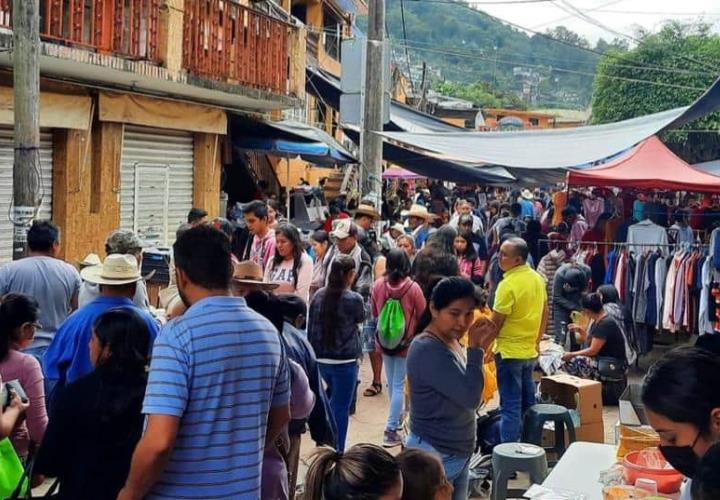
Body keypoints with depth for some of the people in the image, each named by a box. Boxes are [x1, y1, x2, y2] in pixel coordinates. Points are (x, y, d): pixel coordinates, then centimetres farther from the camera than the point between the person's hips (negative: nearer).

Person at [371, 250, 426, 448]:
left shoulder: (378, 285, -11)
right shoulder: (413, 288, -19)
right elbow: (423, 316, -6)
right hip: (406, 342, -3)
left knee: (392, 383, 20)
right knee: (398, 385, 2)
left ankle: (397, 417, 38)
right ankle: (391, 429, -1)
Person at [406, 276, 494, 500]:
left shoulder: (450, 342, 5)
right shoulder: (429, 350, -24)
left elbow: (463, 394, 9)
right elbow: (470, 397, -26)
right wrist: (476, 349, -21)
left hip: (458, 454, 9)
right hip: (434, 457, -9)